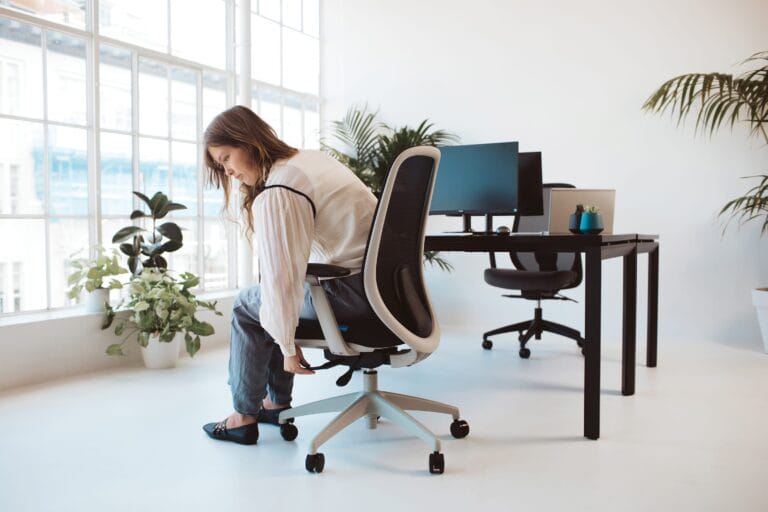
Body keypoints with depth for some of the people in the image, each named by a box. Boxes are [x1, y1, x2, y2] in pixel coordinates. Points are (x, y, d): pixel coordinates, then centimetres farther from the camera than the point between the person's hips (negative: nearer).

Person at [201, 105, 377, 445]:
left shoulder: (276, 194, -17)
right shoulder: (307, 158, 12)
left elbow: (280, 276, -18)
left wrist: (288, 346, -9)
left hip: (355, 291, -9)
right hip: (380, 278, 9)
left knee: (247, 306, 10)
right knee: (270, 306, 25)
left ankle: (245, 417, 19)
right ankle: (277, 403, 31)